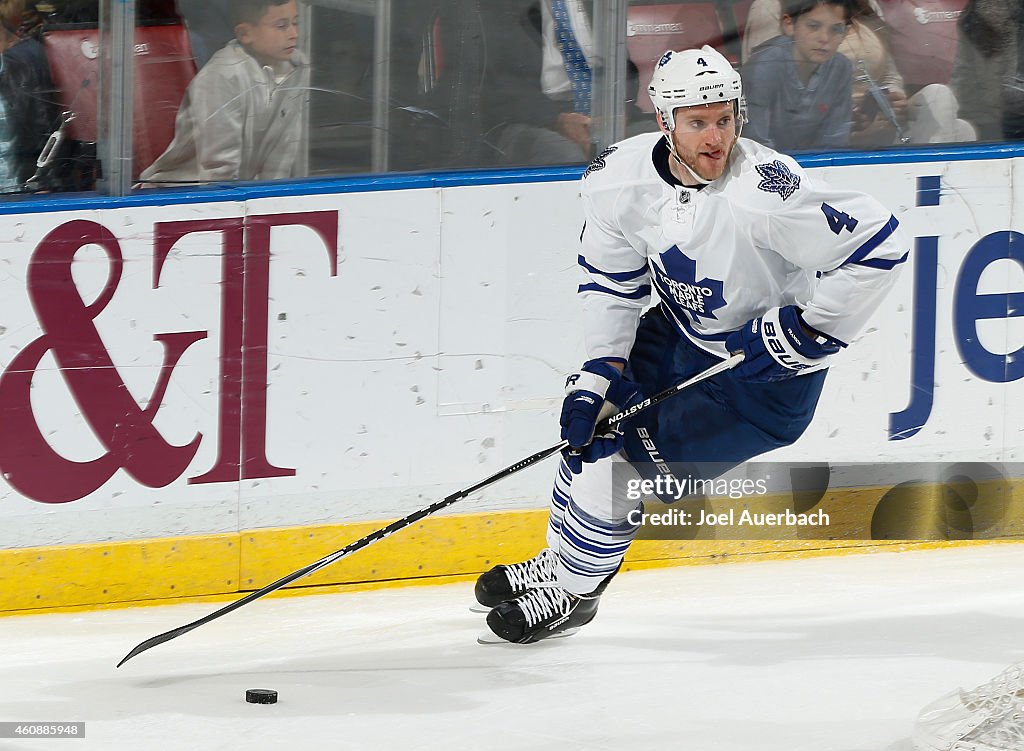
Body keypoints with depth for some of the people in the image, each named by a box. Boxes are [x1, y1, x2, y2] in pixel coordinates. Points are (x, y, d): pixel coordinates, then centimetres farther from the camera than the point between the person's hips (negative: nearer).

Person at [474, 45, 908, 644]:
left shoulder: (766, 193, -34)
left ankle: (573, 592, 12)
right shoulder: (621, 178, -15)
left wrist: (810, 329, -25)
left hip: (768, 374, -7)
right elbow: (611, 280, 0)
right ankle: (557, 563, 37)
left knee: (626, 460, -11)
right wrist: (600, 372, -8)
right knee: (590, 421, 12)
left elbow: (879, 243, -30)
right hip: (682, 335, 7)